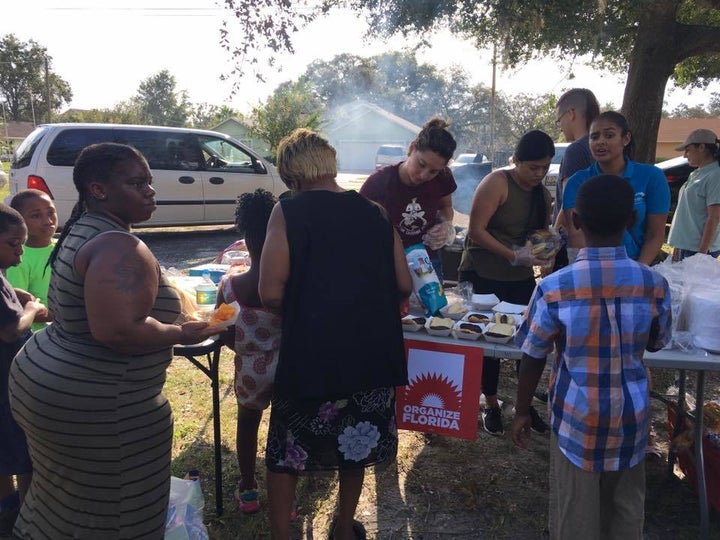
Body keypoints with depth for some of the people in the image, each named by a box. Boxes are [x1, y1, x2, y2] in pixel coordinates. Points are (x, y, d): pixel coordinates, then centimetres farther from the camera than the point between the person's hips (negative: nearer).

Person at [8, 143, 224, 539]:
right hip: (91, 403, -10)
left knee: (66, 501, 28)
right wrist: (182, 334, -20)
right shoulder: (120, 247, -24)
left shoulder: (83, 232, 9)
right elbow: (118, 330, -35)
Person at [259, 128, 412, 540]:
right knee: (357, 440, 24)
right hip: (373, 352, 5)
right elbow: (404, 286, 3)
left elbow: (271, 293, -14)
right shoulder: (375, 213, 4)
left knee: (287, 451, 16)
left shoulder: (288, 212, -8)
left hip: (310, 353, -4)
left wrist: (302, 313, 6)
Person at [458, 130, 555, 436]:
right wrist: (514, 255, -23)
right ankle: (490, 405, 23)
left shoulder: (543, 194, 8)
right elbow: (476, 231, -19)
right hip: (483, 276, -5)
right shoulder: (497, 183, -13)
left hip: (521, 279, 6)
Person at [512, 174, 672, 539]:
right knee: (626, 508, 23)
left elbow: (533, 358, -10)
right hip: (632, 414, 3)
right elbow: (657, 343, 6)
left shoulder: (553, 288, -19)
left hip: (577, 415, -2)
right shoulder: (654, 284, -11)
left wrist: (521, 411, 4)